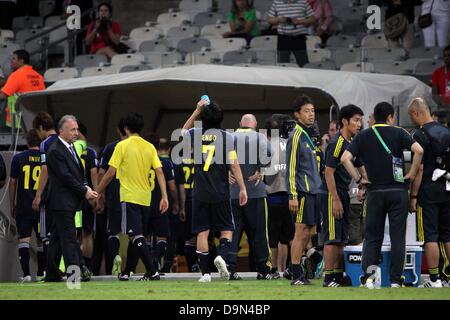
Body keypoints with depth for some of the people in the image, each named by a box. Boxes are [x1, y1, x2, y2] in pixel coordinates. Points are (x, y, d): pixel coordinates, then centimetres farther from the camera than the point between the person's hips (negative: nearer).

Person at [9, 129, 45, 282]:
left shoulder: (18, 158, -1)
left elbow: (12, 183, 2)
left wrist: (12, 205, 12)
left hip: (23, 206, -1)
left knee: (24, 239, -2)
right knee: (41, 241, 12)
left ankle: (26, 273, -13)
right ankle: (41, 273, 16)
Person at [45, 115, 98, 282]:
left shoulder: (71, 148, 16)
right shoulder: (55, 151, -15)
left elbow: (78, 173, 20)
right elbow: (66, 177, -18)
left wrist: (86, 188, 1)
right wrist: (85, 192, -14)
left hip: (68, 203, 10)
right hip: (62, 202, -10)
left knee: (57, 239, 12)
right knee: (69, 238, -12)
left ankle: (52, 274, 16)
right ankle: (74, 273, -14)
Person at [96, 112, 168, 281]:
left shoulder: (122, 146, -7)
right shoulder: (150, 147, 7)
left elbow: (110, 173, -8)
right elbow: (159, 172, 0)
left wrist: (97, 192, 2)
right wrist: (164, 196, -1)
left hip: (129, 197, -6)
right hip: (145, 198, 6)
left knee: (136, 236, -9)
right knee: (134, 235, 16)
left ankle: (152, 272, -20)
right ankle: (126, 271, 22)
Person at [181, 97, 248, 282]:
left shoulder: (194, 134, 2)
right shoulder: (226, 137, -4)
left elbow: (184, 131, 28)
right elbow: (234, 165, -5)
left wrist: (197, 110, 27)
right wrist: (242, 188, 1)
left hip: (200, 192, 1)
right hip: (221, 193, -1)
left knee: (202, 232, 5)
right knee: (227, 229, 10)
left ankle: (205, 272, 2)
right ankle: (222, 256, -17)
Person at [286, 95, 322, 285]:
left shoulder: (309, 134, 17)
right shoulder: (296, 136, -10)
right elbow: (291, 168, -14)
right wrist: (292, 196, -18)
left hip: (312, 190, 9)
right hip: (303, 191, -9)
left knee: (307, 233, 10)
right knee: (301, 232, -7)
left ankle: (296, 271, 16)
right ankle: (296, 276, -5)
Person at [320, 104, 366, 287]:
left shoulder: (352, 144, 13)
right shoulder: (336, 144, -15)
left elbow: (361, 169, 20)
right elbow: (329, 173, -18)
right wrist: (335, 200, -20)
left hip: (343, 194, 9)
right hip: (331, 195, -9)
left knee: (341, 238, 12)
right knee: (332, 237, -8)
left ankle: (339, 275, 18)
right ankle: (329, 278, -6)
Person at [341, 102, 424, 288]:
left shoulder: (363, 136, 5)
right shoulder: (398, 133, -1)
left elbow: (345, 158, -7)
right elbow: (418, 150, -16)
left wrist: (358, 179, 0)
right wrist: (412, 174, -5)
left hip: (375, 191, 1)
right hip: (398, 191, -1)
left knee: (372, 237, 9)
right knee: (397, 238, 3)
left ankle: (368, 271, -12)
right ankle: (395, 281, 1)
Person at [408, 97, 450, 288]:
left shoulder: (421, 135, -12)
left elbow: (419, 168, -14)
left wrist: (413, 196, -10)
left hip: (428, 192, -6)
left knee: (430, 236, -2)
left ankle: (434, 280, -3)